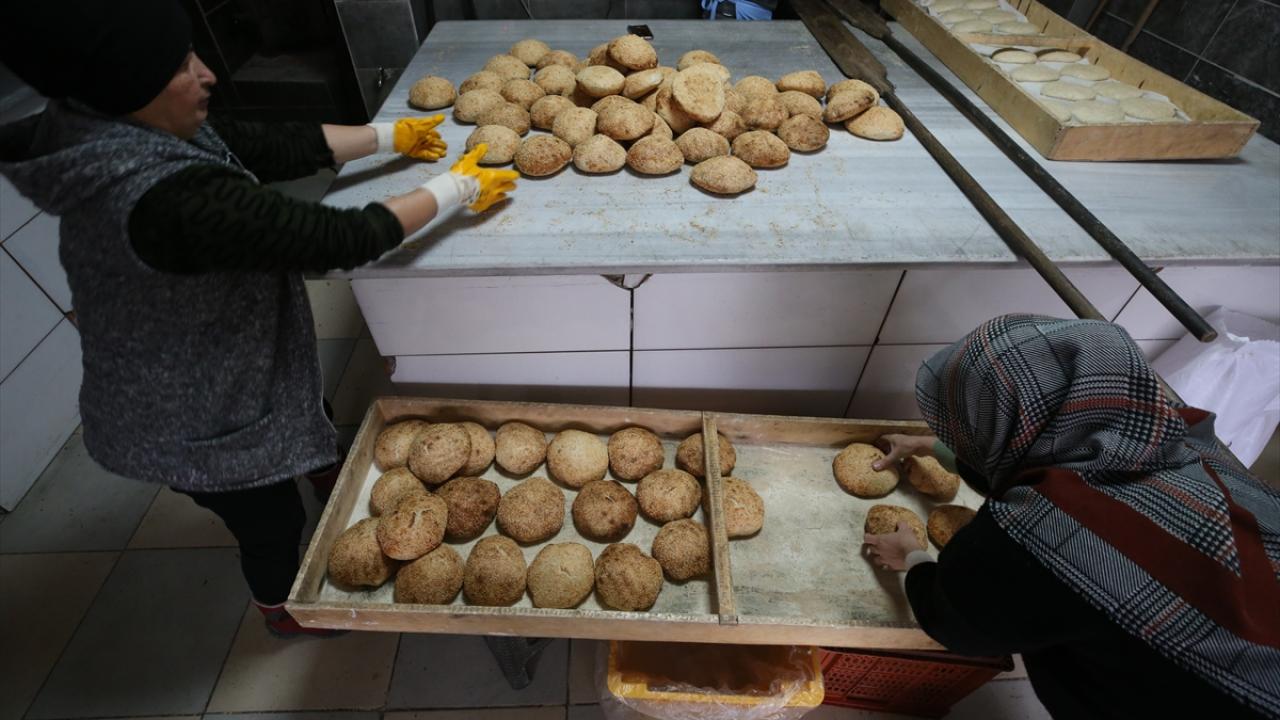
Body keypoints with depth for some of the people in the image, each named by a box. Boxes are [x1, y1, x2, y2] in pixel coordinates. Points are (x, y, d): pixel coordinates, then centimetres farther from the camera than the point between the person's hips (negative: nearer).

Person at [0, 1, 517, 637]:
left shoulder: (126, 134, -10)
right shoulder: (174, 199, -39)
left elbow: (276, 146, -4)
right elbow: (342, 239, -35)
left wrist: (389, 136, 2)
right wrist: (458, 189, -23)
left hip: (203, 383, 8)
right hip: (195, 422, -8)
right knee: (273, 521, 20)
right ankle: (284, 611, 51)